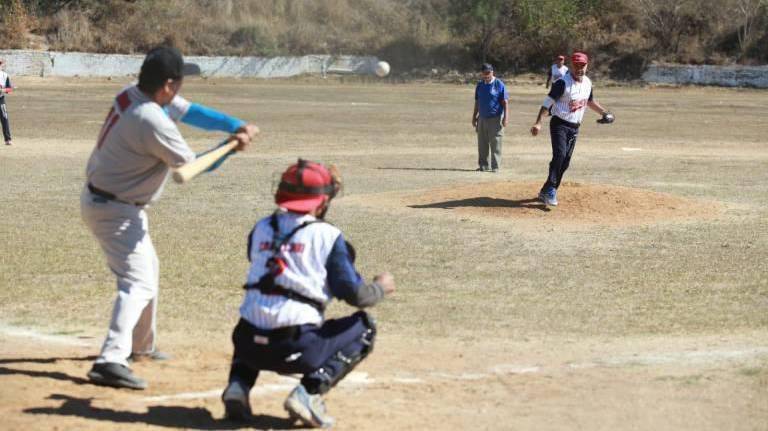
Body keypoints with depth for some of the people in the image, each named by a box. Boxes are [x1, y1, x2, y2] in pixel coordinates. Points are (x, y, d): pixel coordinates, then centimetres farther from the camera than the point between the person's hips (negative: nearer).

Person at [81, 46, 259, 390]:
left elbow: (191, 112, 1)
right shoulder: (153, 121, -30)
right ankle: (111, 361, -30)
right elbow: (193, 166, -17)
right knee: (139, 281, -17)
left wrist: (238, 127, -10)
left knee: (148, 269, 26)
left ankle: (139, 345, 42)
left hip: (100, 198, 10)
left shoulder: (132, 95, -3)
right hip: (114, 210, -10)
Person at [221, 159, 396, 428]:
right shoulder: (327, 235, 0)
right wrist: (380, 288, 19)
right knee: (364, 327, 17)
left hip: (251, 345, 5)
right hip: (296, 348, -5)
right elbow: (354, 294, -3)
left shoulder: (260, 229, 13)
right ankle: (311, 391, -3)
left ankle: (238, 385, 11)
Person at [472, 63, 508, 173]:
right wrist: (474, 117, 17)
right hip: (482, 118, 5)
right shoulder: (480, 85, 11)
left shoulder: (499, 85, -5)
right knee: (482, 144, 7)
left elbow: (505, 102, -6)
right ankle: (483, 165, 15)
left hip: (495, 118, -5)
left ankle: (495, 166, -1)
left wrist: (505, 117, -13)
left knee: (495, 143, -4)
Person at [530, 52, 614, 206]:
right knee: (560, 155, -24)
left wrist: (604, 113, 21)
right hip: (560, 124, -7)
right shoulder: (563, 82, -15)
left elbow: (590, 101, 27)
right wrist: (538, 123, -27)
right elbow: (548, 102, -18)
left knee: (565, 161, 6)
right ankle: (550, 190, -24)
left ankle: (546, 193, 15)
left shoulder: (587, 83, 7)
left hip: (574, 128, 7)